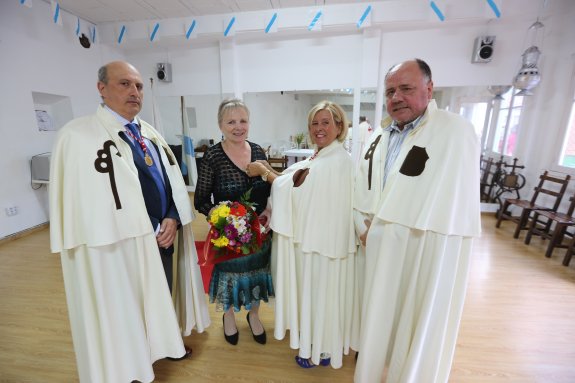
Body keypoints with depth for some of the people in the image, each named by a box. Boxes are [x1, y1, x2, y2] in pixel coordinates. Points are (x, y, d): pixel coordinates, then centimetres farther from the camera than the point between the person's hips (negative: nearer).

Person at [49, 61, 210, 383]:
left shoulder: (150, 134, 9)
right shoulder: (79, 135, -13)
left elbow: (174, 181, 7)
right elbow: (87, 204, -17)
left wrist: (173, 219, -8)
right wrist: (145, 233, -15)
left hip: (162, 236, 7)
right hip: (120, 244, -6)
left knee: (162, 296, 25)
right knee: (126, 306, 15)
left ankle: (163, 344, 52)